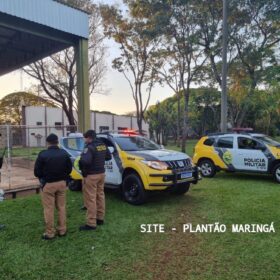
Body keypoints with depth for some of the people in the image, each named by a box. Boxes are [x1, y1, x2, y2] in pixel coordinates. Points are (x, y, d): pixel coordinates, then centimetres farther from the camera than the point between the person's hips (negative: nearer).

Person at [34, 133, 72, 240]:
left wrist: (43, 179, 10)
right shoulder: (64, 153, -1)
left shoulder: (43, 154, -15)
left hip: (48, 184, -4)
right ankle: (62, 230, 22)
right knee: (61, 207, 14)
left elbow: (37, 172, -10)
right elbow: (69, 168, 4)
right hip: (61, 183, 4)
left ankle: (50, 232, 14)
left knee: (49, 209, 6)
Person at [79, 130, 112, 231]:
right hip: (101, 173, 9)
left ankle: (91, 223, 2)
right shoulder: (103, 145, 6)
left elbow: (84, 161, -31)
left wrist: (83, 170, -12)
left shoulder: (90, 147, -20)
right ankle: (100, 218, 28)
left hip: (91, 175, -9)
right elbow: (108, 157, 17)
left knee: (91, 199, -3)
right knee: (100, 196, 17)